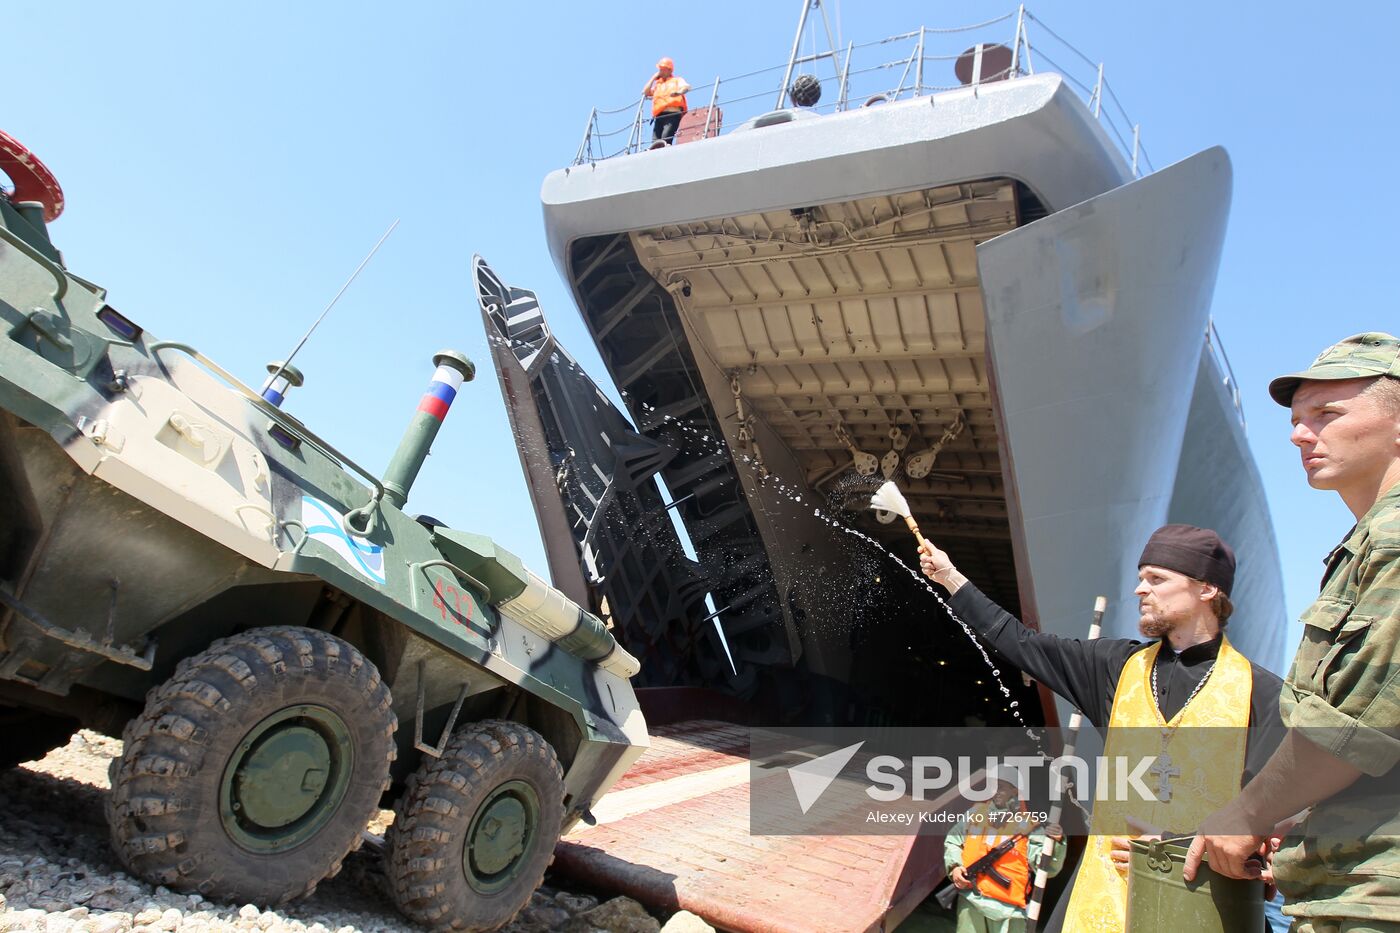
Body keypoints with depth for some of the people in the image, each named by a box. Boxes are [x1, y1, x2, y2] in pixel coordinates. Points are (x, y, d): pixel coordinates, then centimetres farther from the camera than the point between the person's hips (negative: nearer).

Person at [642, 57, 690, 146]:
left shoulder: (677, 80, 20)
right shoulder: (657, 83, 33)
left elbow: (686, 86, -1)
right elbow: (645, 93, 22)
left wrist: (679, 92, -25)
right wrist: (653, 78, 23)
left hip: (673, 113, -4)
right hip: (659, 115, 5)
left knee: (665, 139, -25)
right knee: (655, 141, -13)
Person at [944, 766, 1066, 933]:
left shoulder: (1026, 826, -1)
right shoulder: (975, 814, 9)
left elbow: (1048, 868, -6)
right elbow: (952, 841, 18)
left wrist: (1055, 843, -22)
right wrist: (954, 866, 2)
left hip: (1007, 905, -3)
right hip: (971, 898, 3)